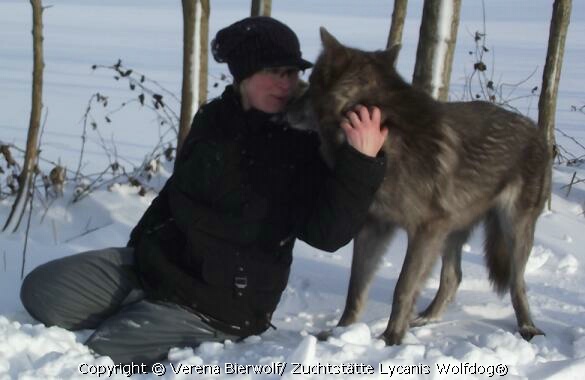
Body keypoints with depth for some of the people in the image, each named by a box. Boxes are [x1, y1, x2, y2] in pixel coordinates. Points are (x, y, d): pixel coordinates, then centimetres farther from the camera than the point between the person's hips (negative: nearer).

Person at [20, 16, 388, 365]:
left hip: (219, 302, -6)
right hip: (155, 262, 6)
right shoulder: (214, 118, 2)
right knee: (40, 291, 0)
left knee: (97, 355, -18)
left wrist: (362, 163, -36)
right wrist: (141, 245, 22)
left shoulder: (306, 143, -14)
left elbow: (327, 233, -23)